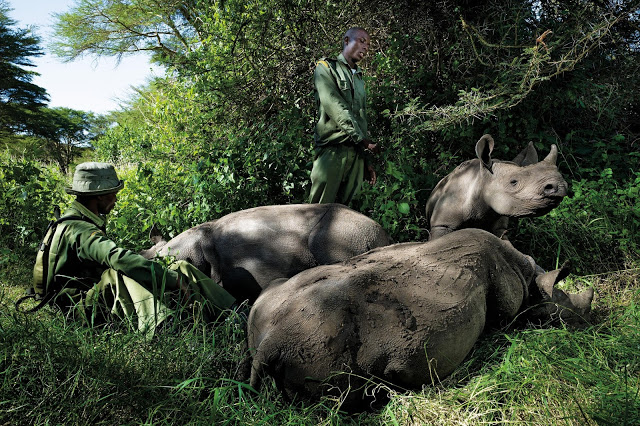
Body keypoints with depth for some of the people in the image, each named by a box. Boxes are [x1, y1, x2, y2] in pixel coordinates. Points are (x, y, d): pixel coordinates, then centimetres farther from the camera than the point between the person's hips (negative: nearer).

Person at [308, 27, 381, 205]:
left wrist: (367, 160, 16)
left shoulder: (359, 78, 26)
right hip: (331, 150, -6)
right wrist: (364, 141, -14)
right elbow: (336, 109, -9)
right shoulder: (326, 68, 6)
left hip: (356, 153, 6)